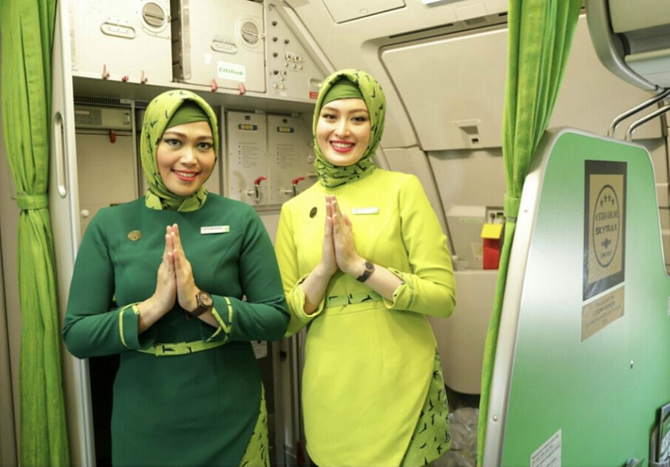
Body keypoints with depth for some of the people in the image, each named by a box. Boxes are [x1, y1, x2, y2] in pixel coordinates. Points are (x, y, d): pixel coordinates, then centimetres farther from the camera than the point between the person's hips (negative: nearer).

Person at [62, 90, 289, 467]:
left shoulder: (240, 219, -7)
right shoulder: (110, 225, -4)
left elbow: (277, 319, -8)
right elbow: (76, 336, -5)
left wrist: (200, 302, -22)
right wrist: (153, 306, -21)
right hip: (145, 424, 1)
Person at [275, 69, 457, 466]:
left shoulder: (403, 189, -6)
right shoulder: (295, 210, 3)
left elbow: (443, 296, -10)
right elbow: (284, 319, 2)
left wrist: (358, 264, -19)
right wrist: (324, 269, -15)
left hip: (399, 386, -2)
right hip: (329, 392, 3)